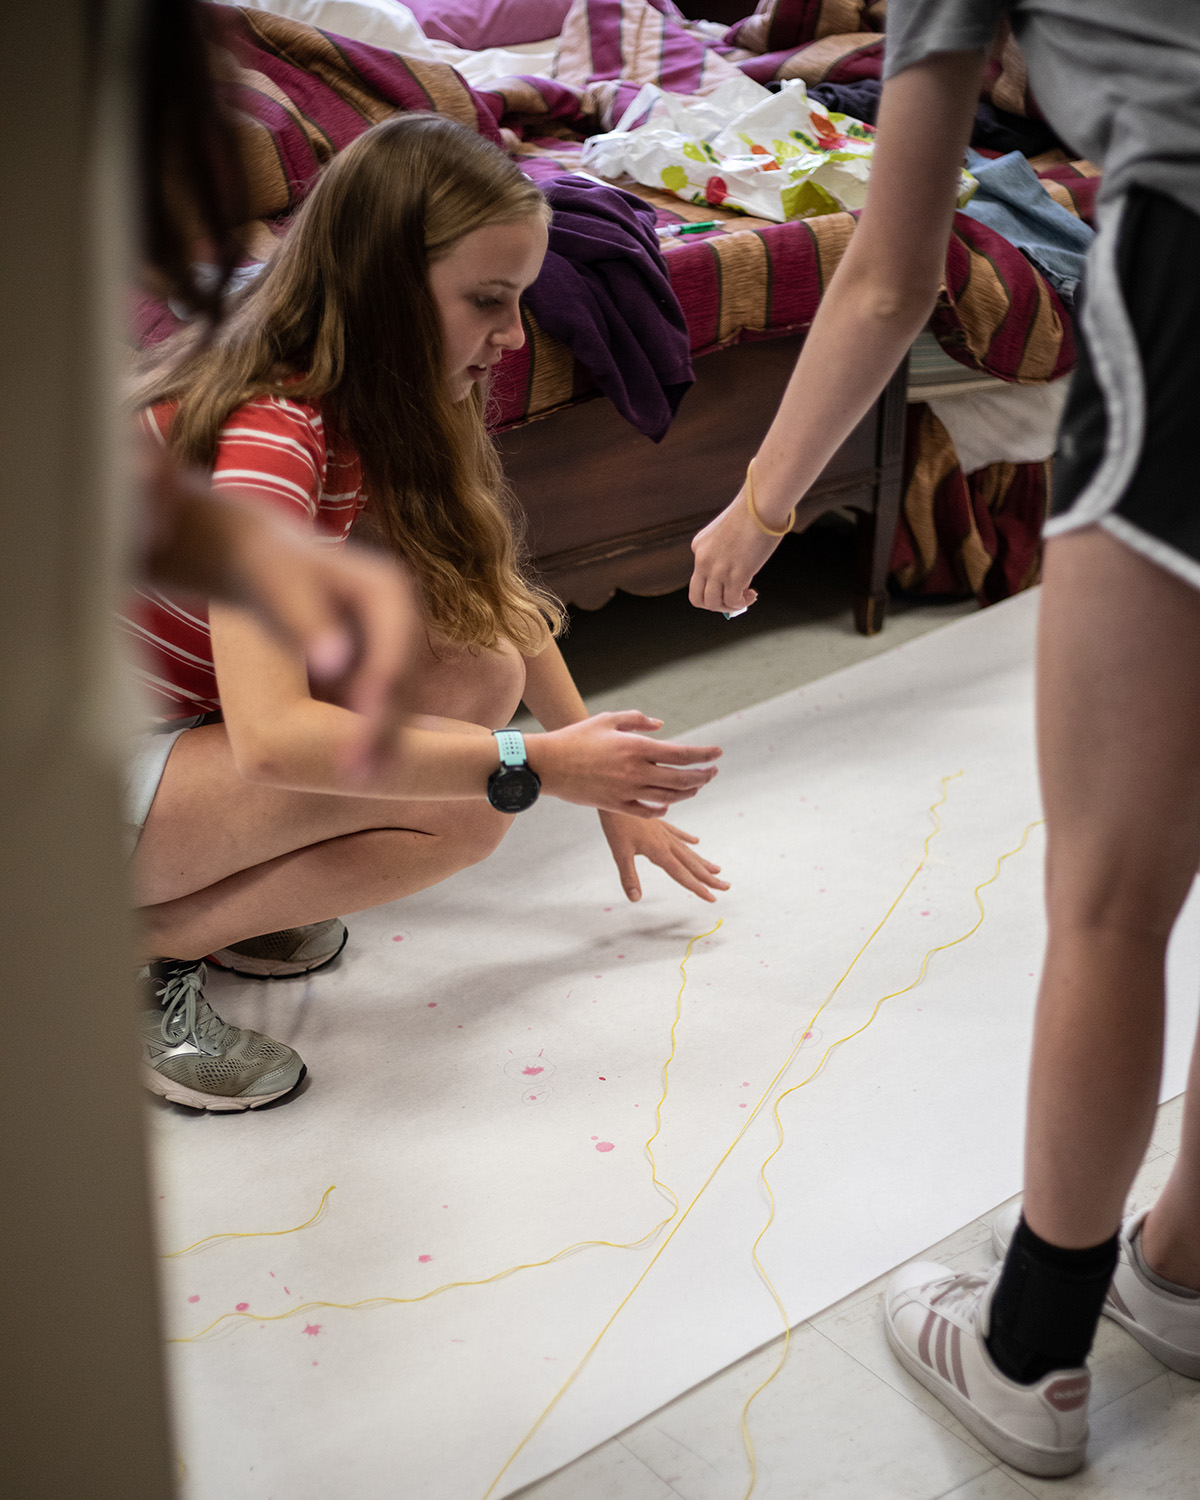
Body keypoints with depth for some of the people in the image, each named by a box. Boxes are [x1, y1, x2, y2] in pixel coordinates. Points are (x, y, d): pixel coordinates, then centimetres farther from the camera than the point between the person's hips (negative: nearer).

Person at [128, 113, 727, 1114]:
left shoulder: (394, 407, -1)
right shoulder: (266, 430, -28)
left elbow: (500, 598, 7)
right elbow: (272, 739, -38)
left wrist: (611, 788, 6)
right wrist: (539, 765, -34)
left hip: (192, 728, 9)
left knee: (482, 673, -8)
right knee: (458, 806, -23)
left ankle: (225, 889, 3)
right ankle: (126, 951, -11)